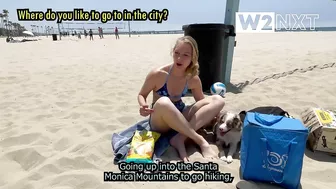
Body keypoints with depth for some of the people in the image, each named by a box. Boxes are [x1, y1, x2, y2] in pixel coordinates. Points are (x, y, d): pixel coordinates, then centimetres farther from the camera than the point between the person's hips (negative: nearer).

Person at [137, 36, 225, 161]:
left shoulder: (193, 79, -8)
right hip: (160, 122, -4)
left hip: (180, 118, 4)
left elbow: (201, 101, 8)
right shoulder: (158, 74, -18)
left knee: (218, 100, -14)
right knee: (163, 102, -40)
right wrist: (143, 106, -27)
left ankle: (180, 138, -26)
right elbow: (141, 95, -5)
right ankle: (201, 141, -27)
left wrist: (212, 113, -10)